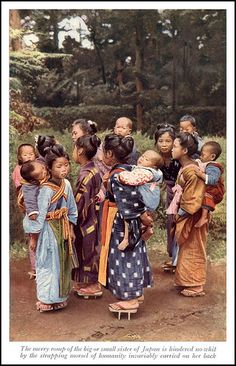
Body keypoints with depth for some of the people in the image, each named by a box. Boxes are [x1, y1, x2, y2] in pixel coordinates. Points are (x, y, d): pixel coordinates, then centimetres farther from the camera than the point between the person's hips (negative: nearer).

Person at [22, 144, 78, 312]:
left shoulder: (66, 184, -3)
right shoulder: (46, 190, -23)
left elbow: (71, 208, 8)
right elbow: (38, 216, -19)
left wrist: (71, 229, 9)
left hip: (63, 228, 6)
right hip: (49, 230, -6)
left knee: (63, 261, 15)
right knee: (49, 263, 5)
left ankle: (60, 296, 30)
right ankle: (47, 299, 20)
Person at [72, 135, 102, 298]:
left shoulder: (85, 174, -21)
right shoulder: (94, 170, 5)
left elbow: (80, 202, -19)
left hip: (86, 221, -9)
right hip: (93, 216, 9)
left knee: (88, 250, 3)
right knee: (90, 250, 17)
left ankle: (93, 285, 14)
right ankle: (87, 283, 28)